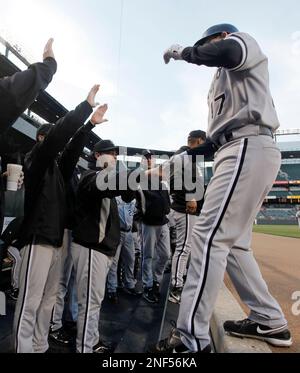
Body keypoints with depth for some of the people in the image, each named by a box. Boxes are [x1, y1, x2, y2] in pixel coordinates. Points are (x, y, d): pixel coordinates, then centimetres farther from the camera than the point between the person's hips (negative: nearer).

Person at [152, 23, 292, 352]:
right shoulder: (225, 78, 37)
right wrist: (187, 154, 27)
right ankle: (271, 322, 17)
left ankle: (192, 338, -14)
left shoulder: (243, 40, 14)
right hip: (239, 153, 10)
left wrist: (182, 52, 0)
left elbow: (228, 52, -16)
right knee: (232, 242, 8)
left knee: (209, 236, -18)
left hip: (248, 150, -10)